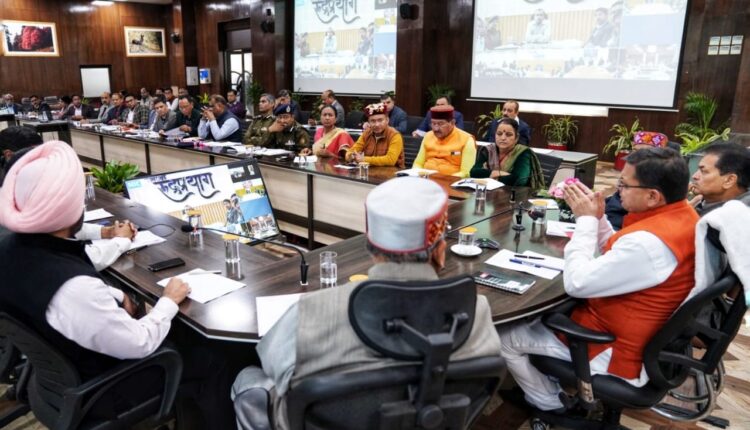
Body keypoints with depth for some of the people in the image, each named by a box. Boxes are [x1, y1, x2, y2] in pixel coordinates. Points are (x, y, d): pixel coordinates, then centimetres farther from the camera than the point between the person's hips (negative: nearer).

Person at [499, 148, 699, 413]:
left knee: (505, 336, 0)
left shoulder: (650, 242, -35)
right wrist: (597, 217, -5)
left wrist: (585, 220, -19)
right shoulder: (681, 213, -4)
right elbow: (615, 257, 8)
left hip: (616, 353, -10)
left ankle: (550, 403, 21)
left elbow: (576, 283, -27)